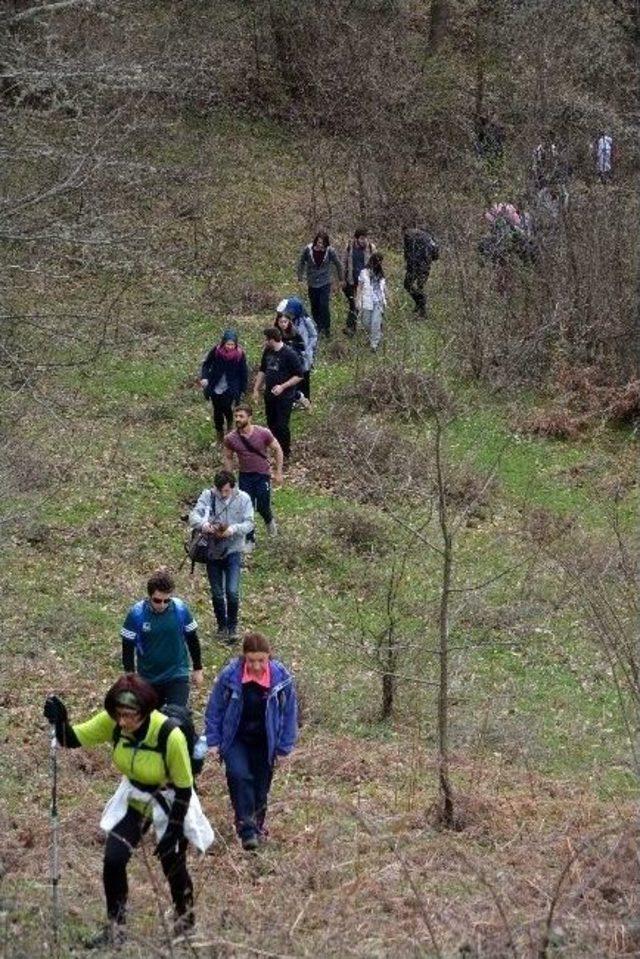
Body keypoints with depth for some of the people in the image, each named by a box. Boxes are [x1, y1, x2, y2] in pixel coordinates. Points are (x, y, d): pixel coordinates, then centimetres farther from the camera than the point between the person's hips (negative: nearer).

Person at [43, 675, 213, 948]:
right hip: (133, 800, 4)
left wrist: (173, 831, -19)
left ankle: (185, 927, 34)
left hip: (170, 804, -4)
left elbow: (184, 788, -23)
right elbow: (73, 739, -16)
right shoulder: (112, 723, -23)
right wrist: (60, 721, -39)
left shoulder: (171, 736, -35)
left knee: (173, 867, 7)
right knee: (113, 861, -7)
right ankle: (115, 929, 10)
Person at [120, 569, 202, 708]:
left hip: (177, 676, -1)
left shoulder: (181, 609, -14)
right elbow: (128, 646, -6)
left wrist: (198, 669, 8)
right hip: (148, 679, 1)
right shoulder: (136, 613, -16)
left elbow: (192, 640, 1)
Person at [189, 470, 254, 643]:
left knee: (232, 592, -12)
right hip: (212, 551, 1)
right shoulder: (208, 496, -5)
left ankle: (232, 626, 8)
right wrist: (203, 524, -37)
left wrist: (234, 528, -27)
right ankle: (222, 627, 29)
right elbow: (193, 515, -14)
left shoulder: (243, 498, -4)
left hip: (233, 551, -1)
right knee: (217, 594, 10)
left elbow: (249, 523, -6)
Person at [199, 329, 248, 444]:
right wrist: (204, 377, -16)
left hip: (230, 390, -2)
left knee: (227, 409, -19)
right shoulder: (215, 351, -12)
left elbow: (243, 373, -3)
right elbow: (206, 364, 1)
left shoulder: (240, 354, -12)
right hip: (215, 388, 2)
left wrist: (242, 389, 0)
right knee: (217, 412, 13)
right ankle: (219, 434, 31)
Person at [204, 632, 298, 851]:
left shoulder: (281, 678, -12)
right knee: (239, 776, -23)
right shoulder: (230, 676, -15)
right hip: (235, 740, -1)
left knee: (261, 786, 8)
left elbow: (289, 714, -1)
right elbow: (215, 708, -3)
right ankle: (247, 829, -23)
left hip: (264, 742, 1)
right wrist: (213, 741, -4)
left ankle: (257, 825, 30)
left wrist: (284, 748, 0)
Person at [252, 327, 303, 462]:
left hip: (284, 397, -7)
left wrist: (283, 386, -22)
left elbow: (299, 375, -15)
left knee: (282, 426, -4)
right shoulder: (267, 352, 5)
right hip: (269, 395, 7)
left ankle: (285, 453, 10)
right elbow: (262, 371, 18)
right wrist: (256, 389, 13)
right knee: (271, 424, 14)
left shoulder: (289, 354, -18)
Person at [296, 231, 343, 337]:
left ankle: (326, 329, 5)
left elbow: (338, 264, 1)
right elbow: (301, 263, 4)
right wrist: (300, 277, 11)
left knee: (324, 306, -11)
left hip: (325, 284, -2)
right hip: (312, 283, 2)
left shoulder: (330, 251, -14)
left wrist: (340, 279, 11)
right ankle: (318, 327, 32)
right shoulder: (308, 249, -13)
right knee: (314, 307, 12)